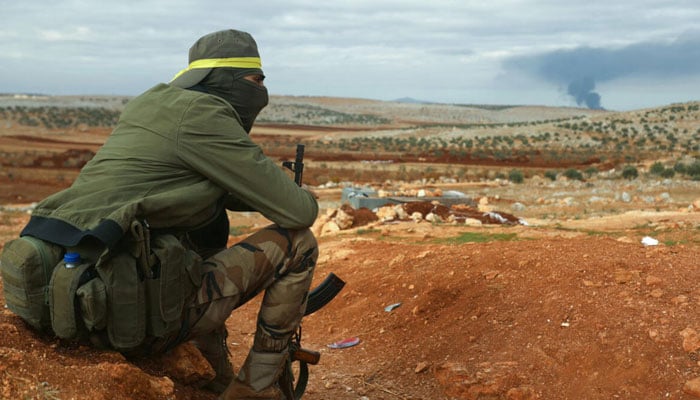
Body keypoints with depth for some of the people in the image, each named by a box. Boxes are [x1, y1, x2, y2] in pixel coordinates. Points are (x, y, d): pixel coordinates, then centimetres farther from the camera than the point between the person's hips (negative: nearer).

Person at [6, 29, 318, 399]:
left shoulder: (156, 100, 18)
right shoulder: (205, 116, -8)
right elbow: (298, 212, -7)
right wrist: (306, 199, 15)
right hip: (138, 311, -9)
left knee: (212, 228, 34)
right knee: (299, 243, 0)